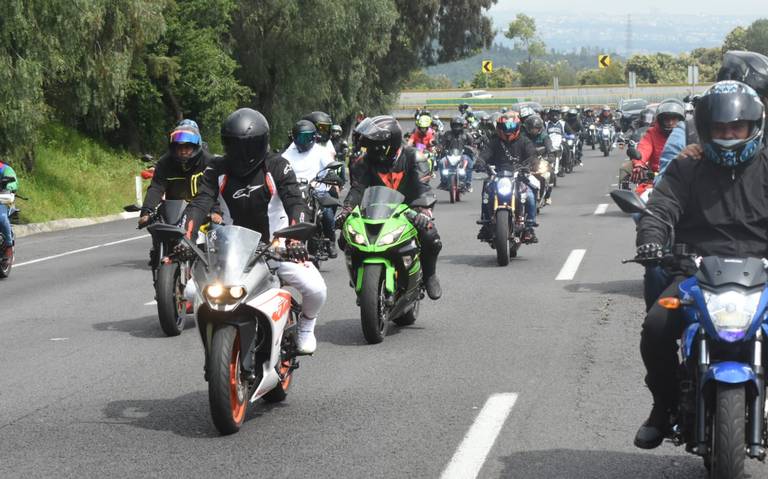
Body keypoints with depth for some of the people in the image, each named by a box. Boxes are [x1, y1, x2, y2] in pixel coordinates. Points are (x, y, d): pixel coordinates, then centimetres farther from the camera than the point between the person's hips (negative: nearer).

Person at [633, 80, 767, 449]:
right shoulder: (686, 170, 11)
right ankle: (665, 405, 0)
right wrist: (651, 238, -25)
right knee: (656, 327, -24)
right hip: (695, 273, 0)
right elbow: (660, 208, -2)